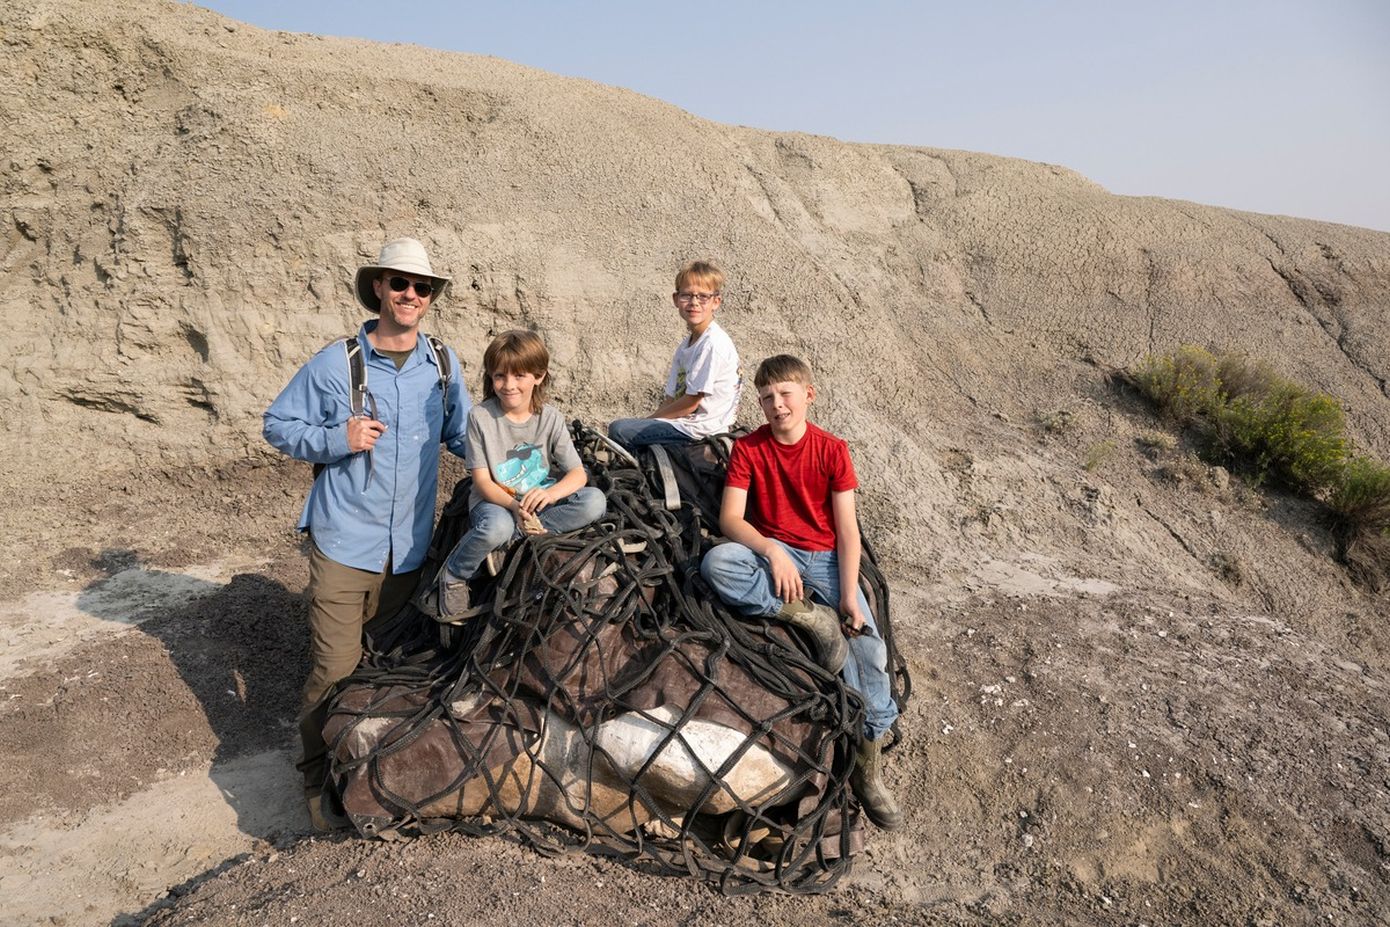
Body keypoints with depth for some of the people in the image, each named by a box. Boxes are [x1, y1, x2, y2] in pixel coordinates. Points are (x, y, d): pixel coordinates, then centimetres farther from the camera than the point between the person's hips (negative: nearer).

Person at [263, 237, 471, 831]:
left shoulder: (442, 363, 4)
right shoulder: (336, 364, -8)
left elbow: (461, 434, 16)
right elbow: (278, 425, -1)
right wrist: (338, 440, -17)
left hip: (410, 549, 4)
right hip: (343, 544, -4)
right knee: (335, 669, -1)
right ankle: (318, 780, 21)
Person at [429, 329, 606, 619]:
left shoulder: (550, 418, -3)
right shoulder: (481, 416, -9)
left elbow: (578, 474, -7)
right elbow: (482, 481, -10)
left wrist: (549, 493, -30)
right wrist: (514, 505, -30)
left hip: (538, 502, 3)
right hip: (494, 501, -2)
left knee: (595, 501, -24)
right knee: (496, 526, -40)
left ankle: (514, 534, -22)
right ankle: (453, 577, -9)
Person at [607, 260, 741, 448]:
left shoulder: (714, 343, -16)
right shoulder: (686, 344, 13)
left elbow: (690, 403, -16)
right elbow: (671, 399, 12)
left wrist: (648, 420, -6)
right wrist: (649, 421, -3)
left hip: (700, 430, -9)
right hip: (686, 423, 9)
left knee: (618, 430, -14)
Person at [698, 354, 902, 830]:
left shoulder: (832, 450, -2)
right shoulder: (748, 448, -1)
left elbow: (847, 529, -6)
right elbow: (730, 518, -9)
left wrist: (850, 596, -16)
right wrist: (773, 551, -27)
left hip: (825, 559, 0)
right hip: (769, 553, 0)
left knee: (867, 644, -20)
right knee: (716, 563, -32)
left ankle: (868, 763, -6)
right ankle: (811, 616, -23)